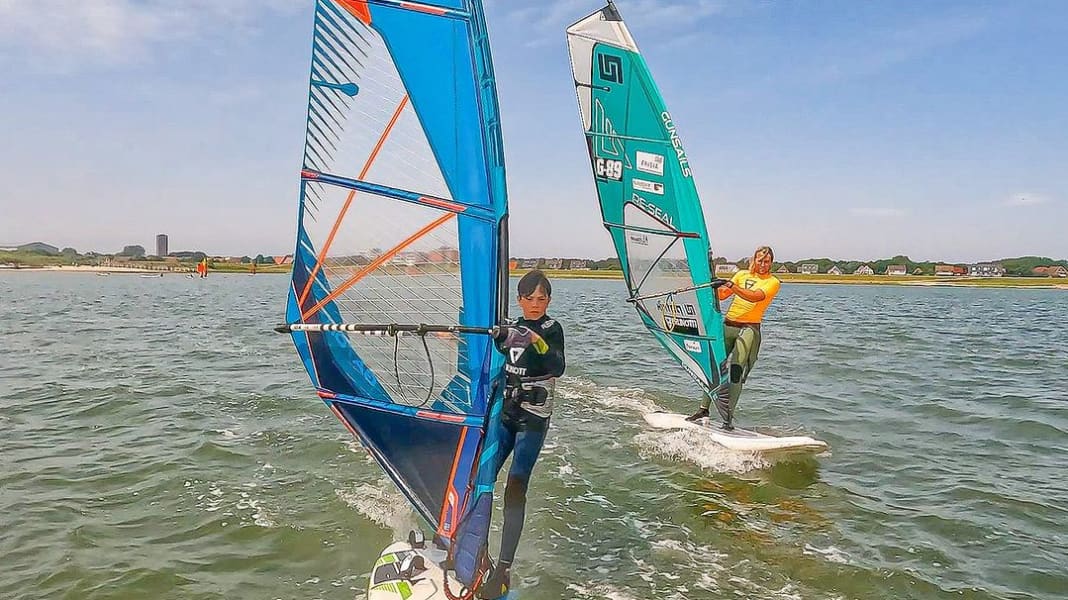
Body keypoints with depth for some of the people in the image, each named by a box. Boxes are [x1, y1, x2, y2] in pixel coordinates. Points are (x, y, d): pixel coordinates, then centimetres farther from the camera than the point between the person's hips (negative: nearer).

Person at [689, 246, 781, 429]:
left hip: (749, 328, -5)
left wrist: (732, 286, -31)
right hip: (728, 324, 5)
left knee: (736, 370, -17)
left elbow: (755, 297, -18)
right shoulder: (742, 274, 16)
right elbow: (722, 295, 10)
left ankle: (729, 416, -13)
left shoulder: (773, 282, 2)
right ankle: (704, 408, 12)